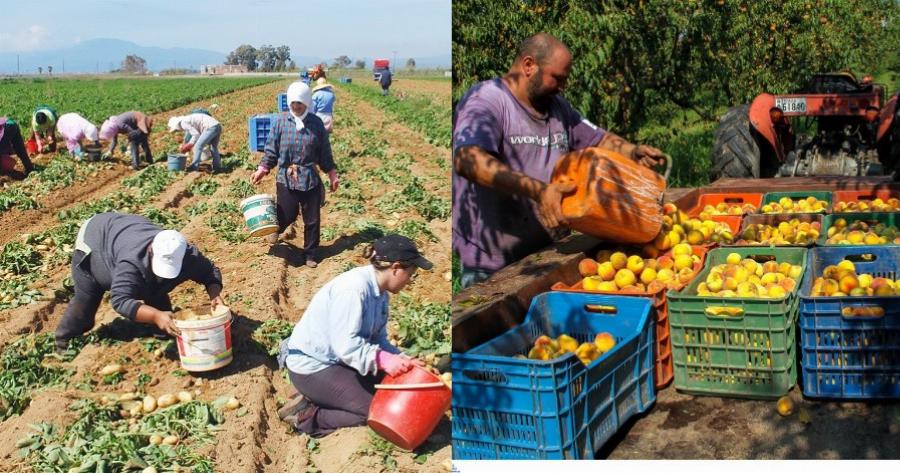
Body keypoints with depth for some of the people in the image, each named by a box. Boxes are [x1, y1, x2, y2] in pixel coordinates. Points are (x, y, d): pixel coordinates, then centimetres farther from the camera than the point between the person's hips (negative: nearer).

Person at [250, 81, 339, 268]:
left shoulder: (316, 123, -1)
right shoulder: (281, 121, -4)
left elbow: (325, 153, 7)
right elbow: (271, 149, 2)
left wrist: (332, 174, 8)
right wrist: (262, 169, -5)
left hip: (311, 179, 1)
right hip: (286, 178, -1)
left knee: (312, 219, 7)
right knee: (288, 216, 2)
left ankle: (310, 253, 24)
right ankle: (276, 227, 39)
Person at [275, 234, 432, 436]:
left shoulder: (379, 293, 3)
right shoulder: (355, 288, -25)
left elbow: (378, 340, 3)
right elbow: (346, 344, -30)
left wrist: (403, 360, -11)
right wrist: (383, 359, -38)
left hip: (337, 359, 10)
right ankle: (307, 416, -5)